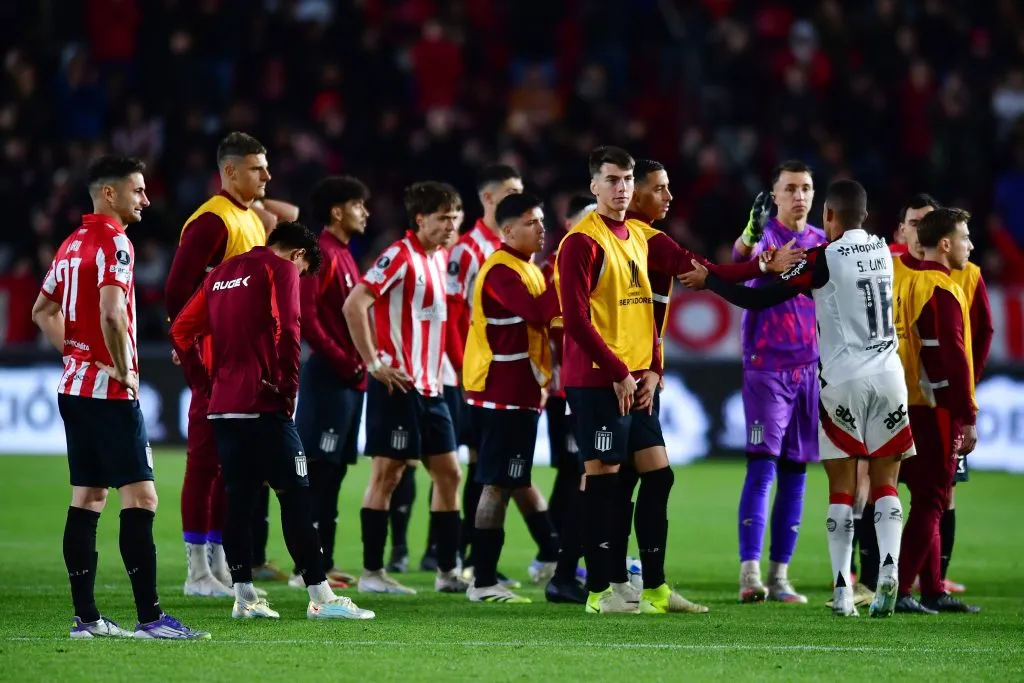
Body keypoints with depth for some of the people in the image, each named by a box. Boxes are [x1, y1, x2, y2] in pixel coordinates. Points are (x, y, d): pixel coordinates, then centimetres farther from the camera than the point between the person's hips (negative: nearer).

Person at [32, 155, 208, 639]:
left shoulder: (72, 244, 14)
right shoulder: (114, 242, -13)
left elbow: (43, 312, 23)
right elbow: (111, 314, -26)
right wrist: (123, 370, -16)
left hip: (75, 387, 9)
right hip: (109, 392, -9)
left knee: (87, 499, 9)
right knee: (140, 499, -10)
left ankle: (86, 616, 9)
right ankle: (149, 617, -15)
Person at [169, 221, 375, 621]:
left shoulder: (222, 273, 19)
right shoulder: (281, 270, -2)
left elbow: (181, 331, 18)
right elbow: (287, 331, -16)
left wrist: (205, 385, 15)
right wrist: (288, 389, -10)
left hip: (222, 405, 7)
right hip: (263, 405, -7)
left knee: (239, 499, 9)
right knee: (296, 497, -4)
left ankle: (244, 597, 8)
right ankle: (320, 598, -6)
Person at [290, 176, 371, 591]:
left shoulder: (344, 256, 19)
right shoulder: (322, 253, -11)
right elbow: (305, 315, -20)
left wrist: (360, 363, 10)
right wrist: (342, 360, -17)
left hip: (349, 380, 10)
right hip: (328, 377, -10)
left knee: (333, 472, 11)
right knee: (320, 471, -9)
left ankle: (323, 563, 14)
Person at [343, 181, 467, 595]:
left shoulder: (439, 258, 13)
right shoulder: (400, 257, -13)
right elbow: (354, 305, -21)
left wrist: (437, 367, 16)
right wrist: (374, 364, -20)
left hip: (429, 387, 9)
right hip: (399, 385, -9)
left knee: (448, 473, 8)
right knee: (387, 474, -4)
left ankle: (447, 572, 12)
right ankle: (371, 572, 1)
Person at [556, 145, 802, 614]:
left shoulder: (642, 237, 14)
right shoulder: (582, 242, -9)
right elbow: (576, 320, -14)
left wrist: (762, 267, -2)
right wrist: (619, 373, -14)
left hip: (638, 381, 8)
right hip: (597, 380, -8)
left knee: (658, 476, 6)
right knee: (603, 478, -4)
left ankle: (655, 589, 13)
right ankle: (599, 592, 1)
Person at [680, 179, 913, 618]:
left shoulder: (824, 260, -8)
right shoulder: (882, 252, 9)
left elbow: (759, 300, -6)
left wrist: (708, 280, 6)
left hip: (843, 381, -4)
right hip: (887, 376, 4)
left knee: (842, 488, 2)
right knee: (885, 483, 6)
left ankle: (843, 589, -3)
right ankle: (889, 568, -15)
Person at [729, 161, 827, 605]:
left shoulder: (822, 242, 10)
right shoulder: (765, 234, -6)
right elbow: (742, 256, -30)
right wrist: (751, 234, -53)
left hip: (809, 370, 5)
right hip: (766, 368, -5)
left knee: (795, 475, 6)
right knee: (762, 468, -11)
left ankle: (779, 577, 10)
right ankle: (750, 573, -14)